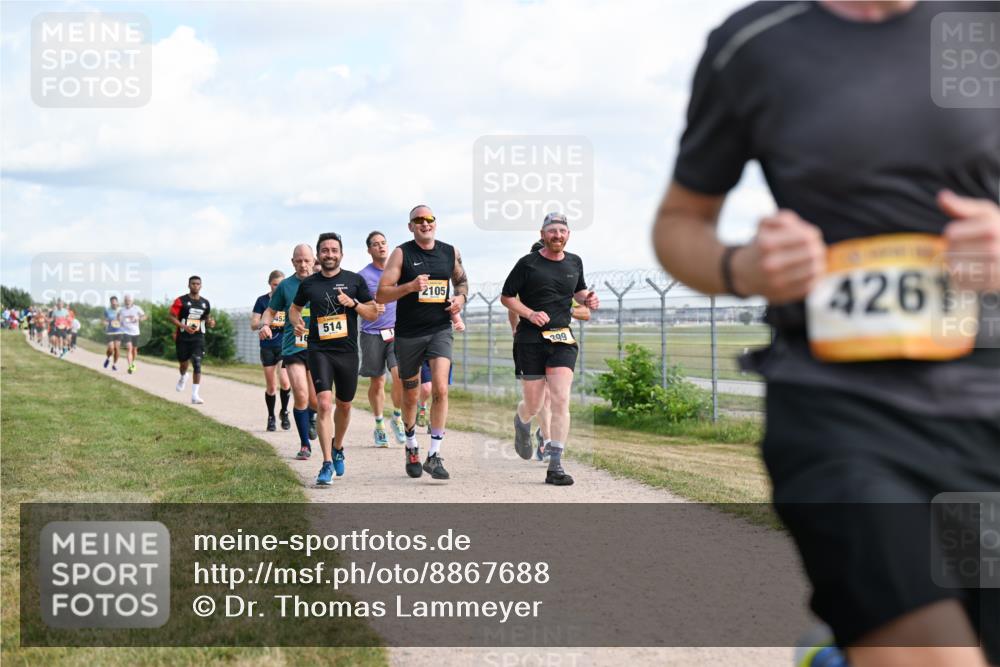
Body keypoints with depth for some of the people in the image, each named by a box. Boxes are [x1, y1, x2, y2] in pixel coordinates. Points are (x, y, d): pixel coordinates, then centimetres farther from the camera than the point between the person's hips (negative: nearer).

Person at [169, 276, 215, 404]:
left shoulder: (205, 303, 8)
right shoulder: (181, 301, -5)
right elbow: (172, 317, -7)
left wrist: (210, 322, -3)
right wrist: (184, 327, -21)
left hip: (198, 337, 1)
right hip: (183, 337, -1)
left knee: (197, 364, -12)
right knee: (183, 363, 12)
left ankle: (195, 395, -12)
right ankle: (183, 377, 51)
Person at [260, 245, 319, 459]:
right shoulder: (285, 286, 3)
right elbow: (271, 311, 12)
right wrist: (265, 324, -7)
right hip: (293, 347, -1)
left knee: (315, 400, 7)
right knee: (300, 395, -14)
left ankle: (310, 418, 45)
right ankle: (305, 445, -2)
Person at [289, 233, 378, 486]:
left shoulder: (355, 280, 2)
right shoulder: (308, 284, 5)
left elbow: (373, 313, 4)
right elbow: (295, 307, 22)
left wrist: (353, 303, -13)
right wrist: (297, 323, 1)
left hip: (347, 351, 1)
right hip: (319, 350, -1)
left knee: (344, 405, 15)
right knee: (324, 403, -17)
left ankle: (337, 449, 41)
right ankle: (327, 464, -17)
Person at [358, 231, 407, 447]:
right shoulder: (363, 275, -1)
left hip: (397, 332, 1)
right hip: (372, 334, -1)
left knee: (401, 376, -16)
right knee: (377, 383, 6)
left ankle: (397, 419, 6)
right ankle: (379, 426, 23)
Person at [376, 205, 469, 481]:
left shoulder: (450, 252, 6)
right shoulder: (401, 254, -4)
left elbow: (461, 280, 25)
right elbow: (381, 295, -8)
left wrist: (461, 297, 3)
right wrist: (411, 286, -23)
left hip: (440, 330, 1)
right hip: (408, 333, -1)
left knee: (441, 388, -18)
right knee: (410, 395, 11)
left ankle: (434, 456, -14)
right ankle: (412, 448, 35)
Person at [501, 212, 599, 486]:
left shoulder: (574, 262, 9)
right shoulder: (528, 263, -3)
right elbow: (506, 296, 2)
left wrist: (587, 299, 4)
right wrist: (530, 314, -14)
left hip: (562, 340, 2)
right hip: (530, 340, -2)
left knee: (561, 401, -13)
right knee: (533, 405, 4)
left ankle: (555, 466, -10)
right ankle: (521, 423, 44)